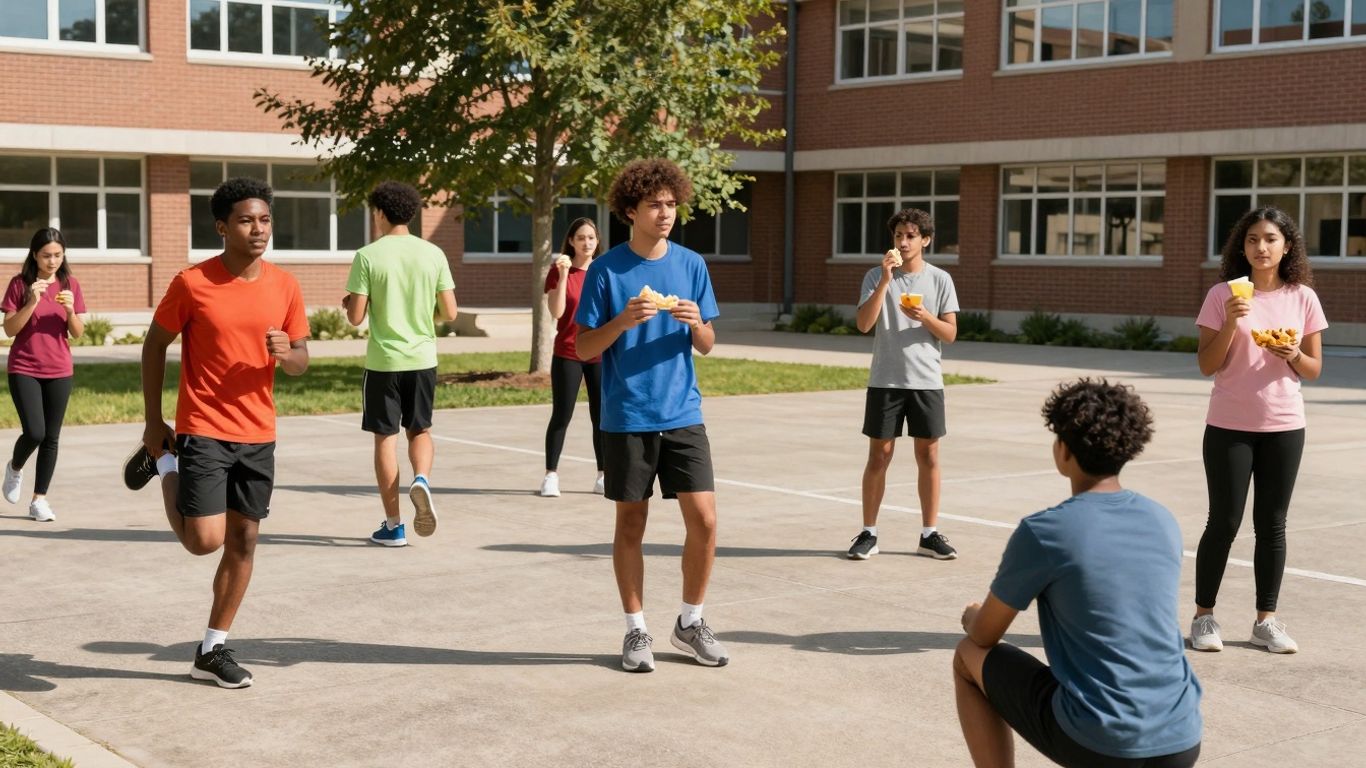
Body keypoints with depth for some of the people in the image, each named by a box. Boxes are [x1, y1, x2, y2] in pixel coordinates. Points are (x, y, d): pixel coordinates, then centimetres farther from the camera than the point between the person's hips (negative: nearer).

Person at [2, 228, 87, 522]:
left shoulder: (70, 285, 3)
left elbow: (77, 333, 3)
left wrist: (71, 310, -16)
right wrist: (32, 303, -20)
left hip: (59, 372, 3)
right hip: (24, 370, -2)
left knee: (51, 438, 2)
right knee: (34, 432, -13)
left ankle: (39, 500, 10)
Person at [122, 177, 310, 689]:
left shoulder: (284, 287, 1)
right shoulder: (192, 283, -10)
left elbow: (301, 361, 8)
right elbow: (155, 346, 0)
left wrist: (286, 353, -17)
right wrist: (153, 422, 0)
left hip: (258, 435, 4)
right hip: (203, 431, -4)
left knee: (243, 541, 6)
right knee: (205, 540, -10)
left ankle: (212, 651, 20)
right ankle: (163, 462, 20)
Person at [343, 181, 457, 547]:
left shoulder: (367, 256, -8)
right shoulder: (433, 254, 0)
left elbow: (356, 317, -10)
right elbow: (450, 313, 1)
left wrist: (347, 304, 13)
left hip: (383, 361, -2)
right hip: (422, 359, 2)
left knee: (385, 438, 7)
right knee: (420, 430, 20)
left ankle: (393, 525, 9)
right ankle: (421, 479, -9)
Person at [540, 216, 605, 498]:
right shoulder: (559, 270, -3)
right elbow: (556, 311, -14)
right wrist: (563, 276, -22)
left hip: (601, 355, 3)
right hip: (567, 355, -3)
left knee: (601, 417, 6)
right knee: (561, 416, -1)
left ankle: (603, 477, 13)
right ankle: (551, 476, 6)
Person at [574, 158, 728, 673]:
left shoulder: (691, 265, 6)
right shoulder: (606, 270, -3)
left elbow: (707, 345, 10)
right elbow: (583, 348, -2)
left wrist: (696, 324, -12)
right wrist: (622, 322, -19)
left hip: (683, 415, 2)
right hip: (626, 418, -2)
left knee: (704, 520, -2)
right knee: (631, 525, 6)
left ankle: (690, 623, 16)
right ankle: (636, 630, 19)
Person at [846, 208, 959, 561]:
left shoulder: (940, 279, 3)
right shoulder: (876, 276, 1)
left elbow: (950, 334, 3)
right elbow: (864, 324, -12)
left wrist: (925, 317, -16)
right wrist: (885, 280, -19)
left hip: (927, 381, 1)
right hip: (885, 381, -1)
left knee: (928, 456, 5)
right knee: (878, 456, 3)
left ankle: (929, 534, 15)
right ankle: (868, 534, 11)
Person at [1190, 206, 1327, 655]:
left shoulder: (1303, 298, 2)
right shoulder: (1222, 295, -4)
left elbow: (1314, 370, 6)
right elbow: (1207, 366, -6)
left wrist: (1293, 355, -15)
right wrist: (1231, 322, -19)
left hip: (1284, 427, 2)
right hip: (1229, 427, -2)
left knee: (1272, 525, 7)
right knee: (1224, 521, 1)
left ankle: (1266, 621, 16)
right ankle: (1203, 616, 13)